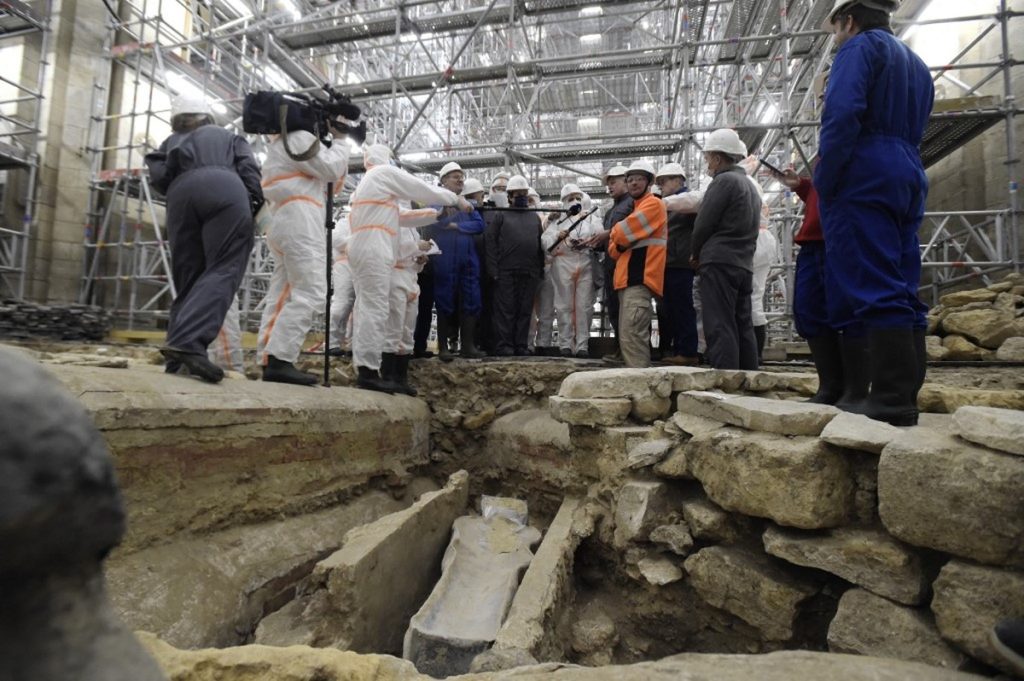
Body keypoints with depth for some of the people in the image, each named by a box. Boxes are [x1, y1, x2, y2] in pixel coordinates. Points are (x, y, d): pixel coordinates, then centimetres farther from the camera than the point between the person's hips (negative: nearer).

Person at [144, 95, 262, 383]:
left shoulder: (170, 142, 36)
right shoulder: (229, 136, 34)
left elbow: (158, 175, 14)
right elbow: (248, 168, 13)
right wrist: (256, 204, 4)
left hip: (182, 192, 3)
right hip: (224, 188, -2)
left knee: (188, 279, 8)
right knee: (223, 271, -15)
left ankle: (179, 355, 0)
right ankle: (187, 343, -34)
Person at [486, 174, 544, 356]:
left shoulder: (535, 217, 18)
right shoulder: (501, 216, 7)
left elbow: (541, 244, 17)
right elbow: (491, 242, -1)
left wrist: (541, 269, 8)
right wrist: (493, 269, -10)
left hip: (530, 272, 4)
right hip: (506, 271, -3)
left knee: (525, 310, 4)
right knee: (505, 309, -3)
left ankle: (520, 345, 11)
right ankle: (504, 345, 2)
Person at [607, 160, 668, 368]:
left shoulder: (653, 204, -3)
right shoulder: (636, 207, 27)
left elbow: (621, 234, -14)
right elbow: (614, 248, 22)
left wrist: (615, 234, 9)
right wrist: (617, 246, -1)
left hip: (639, 277, -10)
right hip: (629, 277, 10)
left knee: (631, 335, -18)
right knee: (627, 335, 11)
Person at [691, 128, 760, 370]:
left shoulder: (724, 181, -8)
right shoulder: (749, 185, 22)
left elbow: (704, 223, -10)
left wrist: (695, 255, 6)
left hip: (719, 262, -9)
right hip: (744, 264, 9)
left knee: (720, 327, -11)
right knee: (743, 327, 10)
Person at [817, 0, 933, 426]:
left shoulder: (860, 46, 2)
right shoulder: (916, 63, 29)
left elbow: (842, 114, -15)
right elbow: (912, 131, 27)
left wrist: (824, 183, -13)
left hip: (863, 179, -9)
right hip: (907, 179, 9)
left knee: (874, 288, -13)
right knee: (901, 289, 5)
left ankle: (891, 400, -15)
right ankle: (905, 396, 6)